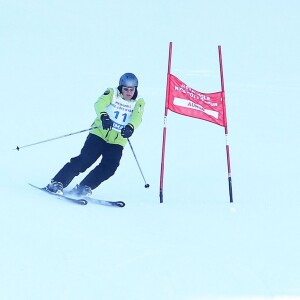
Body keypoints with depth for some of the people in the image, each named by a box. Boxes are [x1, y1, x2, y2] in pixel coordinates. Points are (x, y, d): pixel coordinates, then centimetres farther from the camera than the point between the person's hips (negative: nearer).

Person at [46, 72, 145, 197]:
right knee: (84, 160, -15)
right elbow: (100, 104, -21)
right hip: (99, 134, -2)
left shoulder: (139, 103, 3)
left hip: (117, 142, 2)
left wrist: (130, 127, -40)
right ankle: (57, 183, -10)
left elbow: (137, 118, -16)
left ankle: (84, 188, -7)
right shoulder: (112, 93, -1)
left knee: (109, 167, -17)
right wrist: (103, 116, -43)